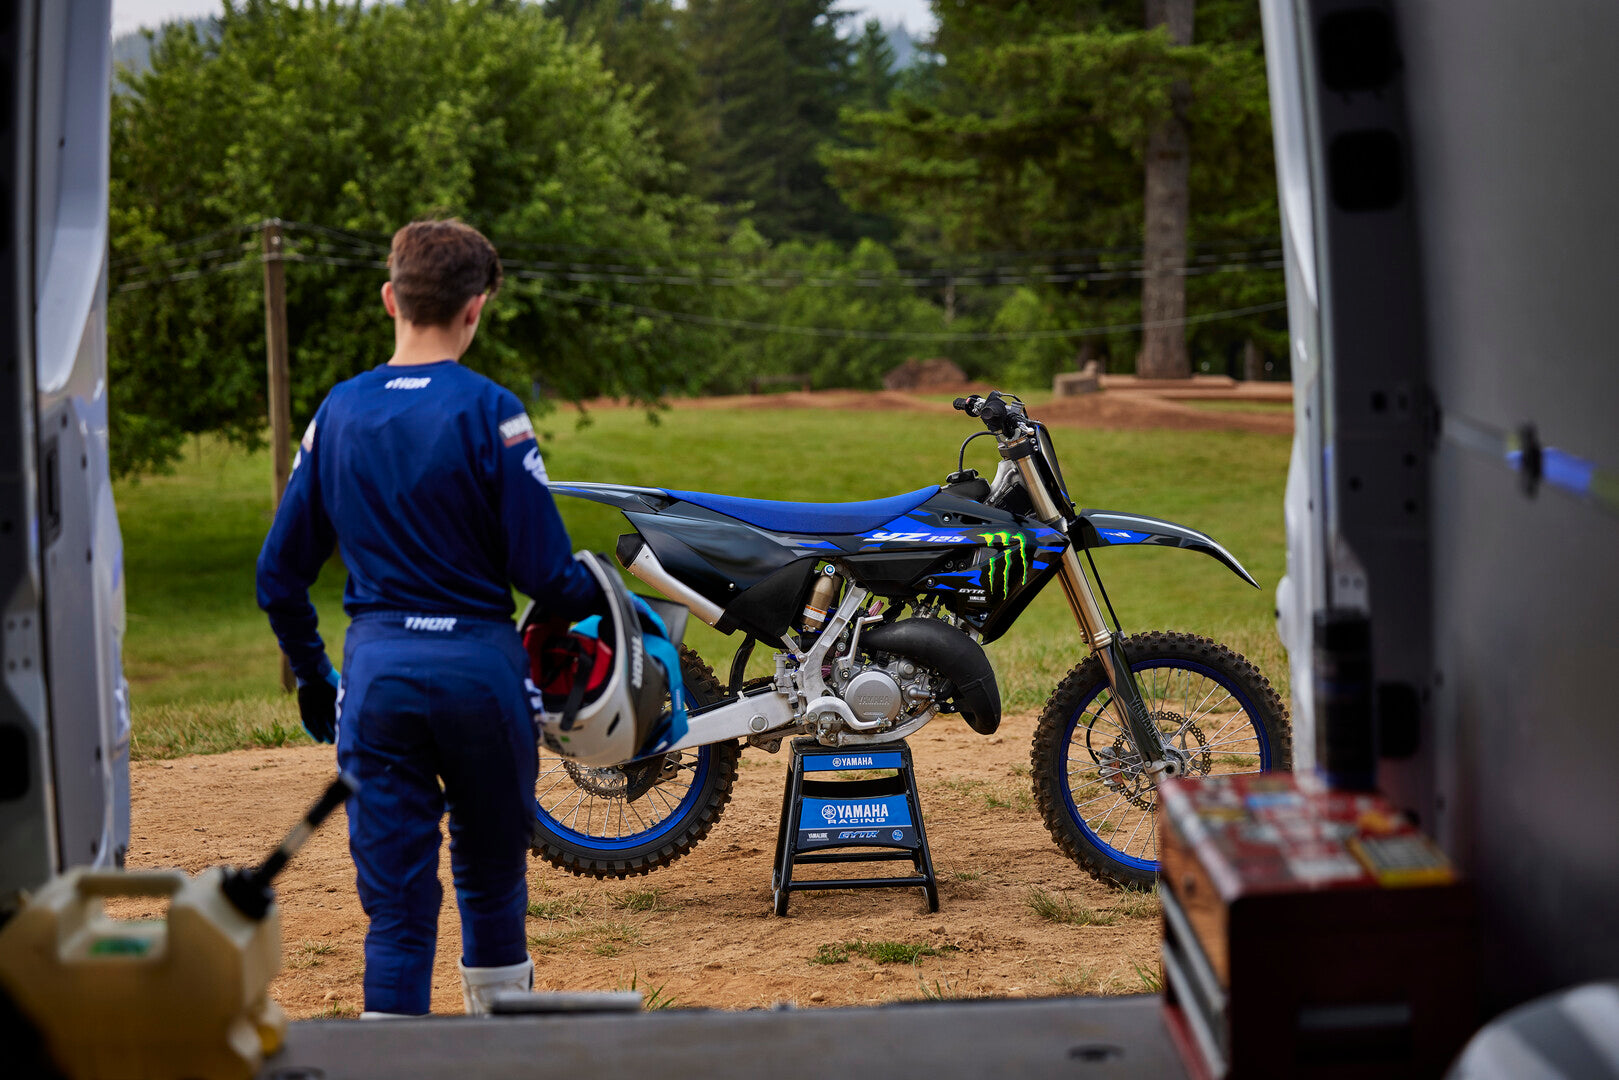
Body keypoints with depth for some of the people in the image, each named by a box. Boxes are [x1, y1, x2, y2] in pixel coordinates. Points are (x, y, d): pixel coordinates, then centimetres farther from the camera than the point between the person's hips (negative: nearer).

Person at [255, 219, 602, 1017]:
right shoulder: (488, 411, -9)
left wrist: (311, 676, 22)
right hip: (477, 665, -2)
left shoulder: (338, 411, 4)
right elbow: (541, 570, -11)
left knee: (394, 898, 5)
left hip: (374, 667, 2)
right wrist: (598, 599, 11)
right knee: (491, 875, 17)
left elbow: (280, 572, 8)